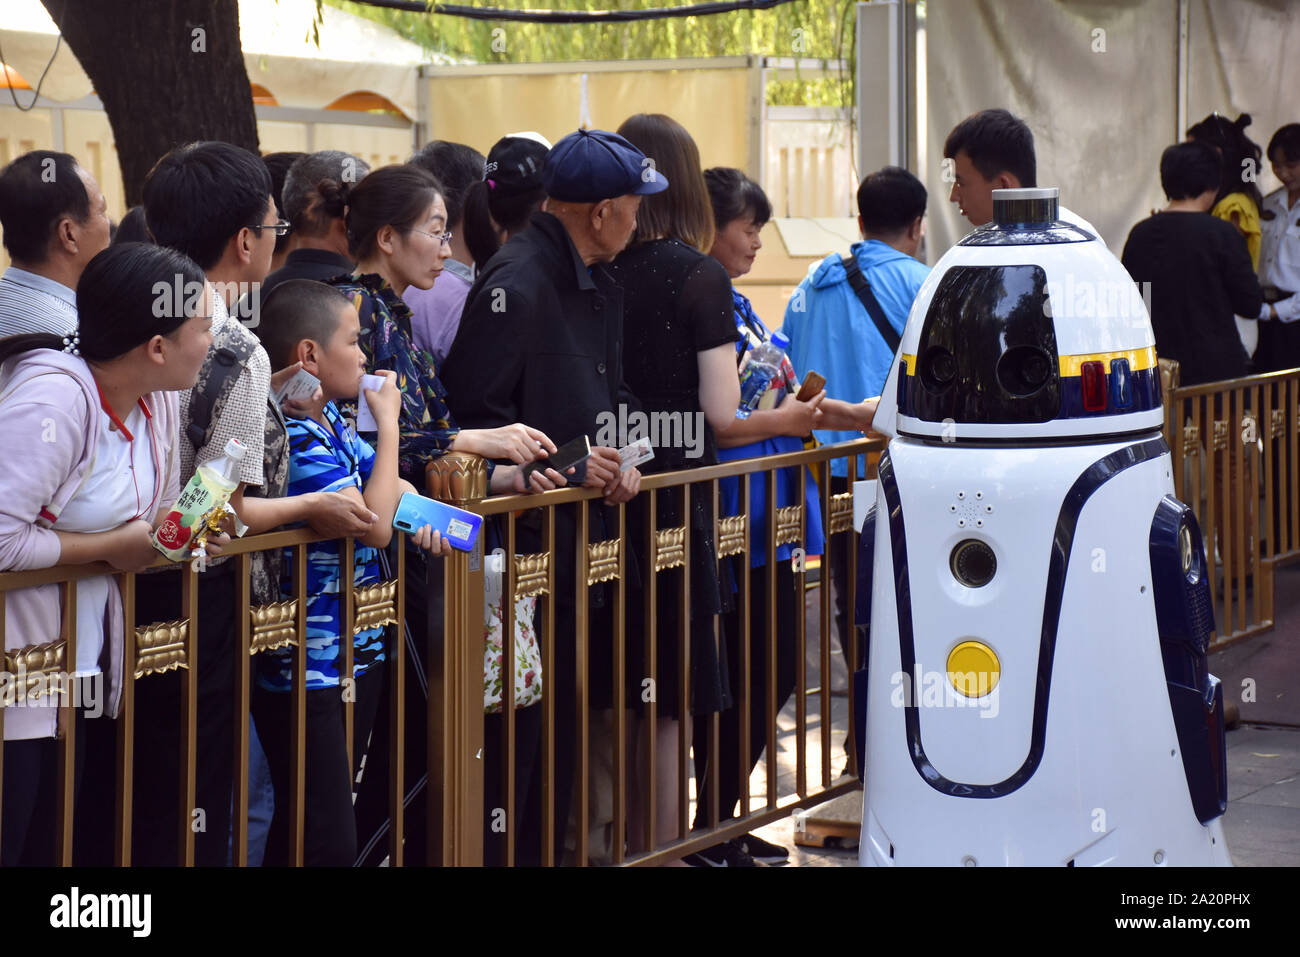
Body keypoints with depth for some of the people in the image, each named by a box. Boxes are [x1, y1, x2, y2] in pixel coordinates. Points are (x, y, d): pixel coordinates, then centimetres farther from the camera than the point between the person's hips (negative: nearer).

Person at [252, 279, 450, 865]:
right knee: (326, 843, -10)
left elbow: (387, 486, 23)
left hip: (357, 656, 10)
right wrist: (388, 422, -13)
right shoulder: (294, 438, -19)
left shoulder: (329, 422, 10)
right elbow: (375, 525, -24)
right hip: (308, 668, -10)